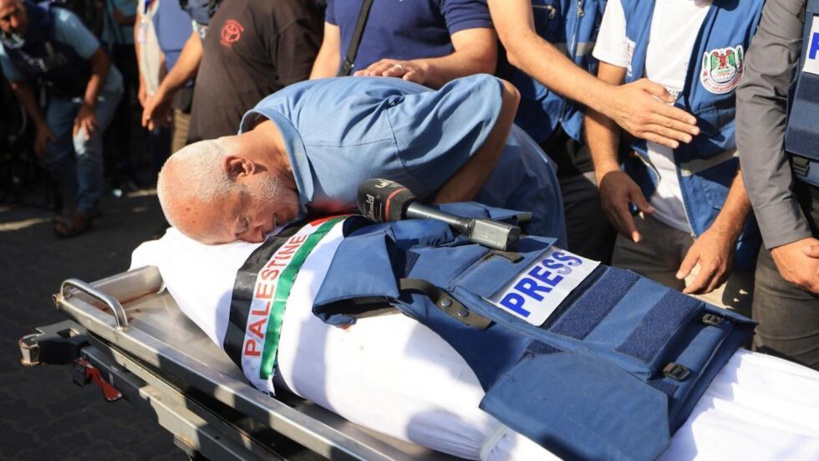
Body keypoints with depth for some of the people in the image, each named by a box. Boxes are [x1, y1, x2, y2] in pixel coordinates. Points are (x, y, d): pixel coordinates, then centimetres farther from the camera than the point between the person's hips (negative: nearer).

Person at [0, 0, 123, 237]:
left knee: (85, 140, -25)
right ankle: (88, 203, 16)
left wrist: (88, 107, -24)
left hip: (100, 86, -5)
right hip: (62, 95, 5)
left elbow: (101, 61, -22)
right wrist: (40, 124, -3)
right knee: (51, 151, -4)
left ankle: (84, 211, -10)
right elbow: (20, 86, 3)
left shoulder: (61, 22, -29)